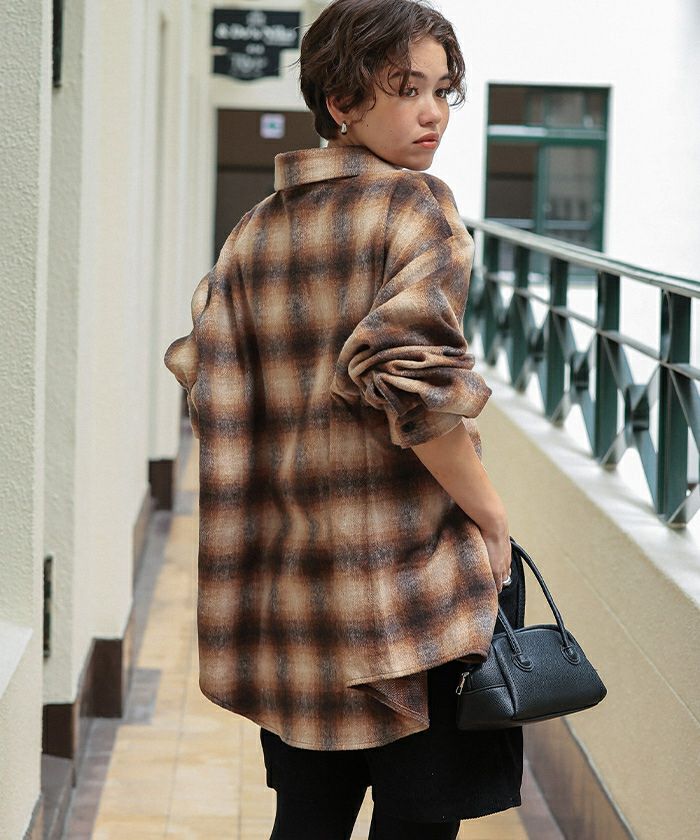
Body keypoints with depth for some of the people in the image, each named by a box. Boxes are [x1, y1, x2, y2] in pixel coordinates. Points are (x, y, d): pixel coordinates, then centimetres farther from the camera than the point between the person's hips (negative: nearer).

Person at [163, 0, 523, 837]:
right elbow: (416, 376, -22)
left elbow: (210, 397, 5)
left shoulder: (255, 231, 9)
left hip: (288, 579, 6)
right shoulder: (417, 205, -8)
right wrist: (491, 518, -13)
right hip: (417, 576, -6)